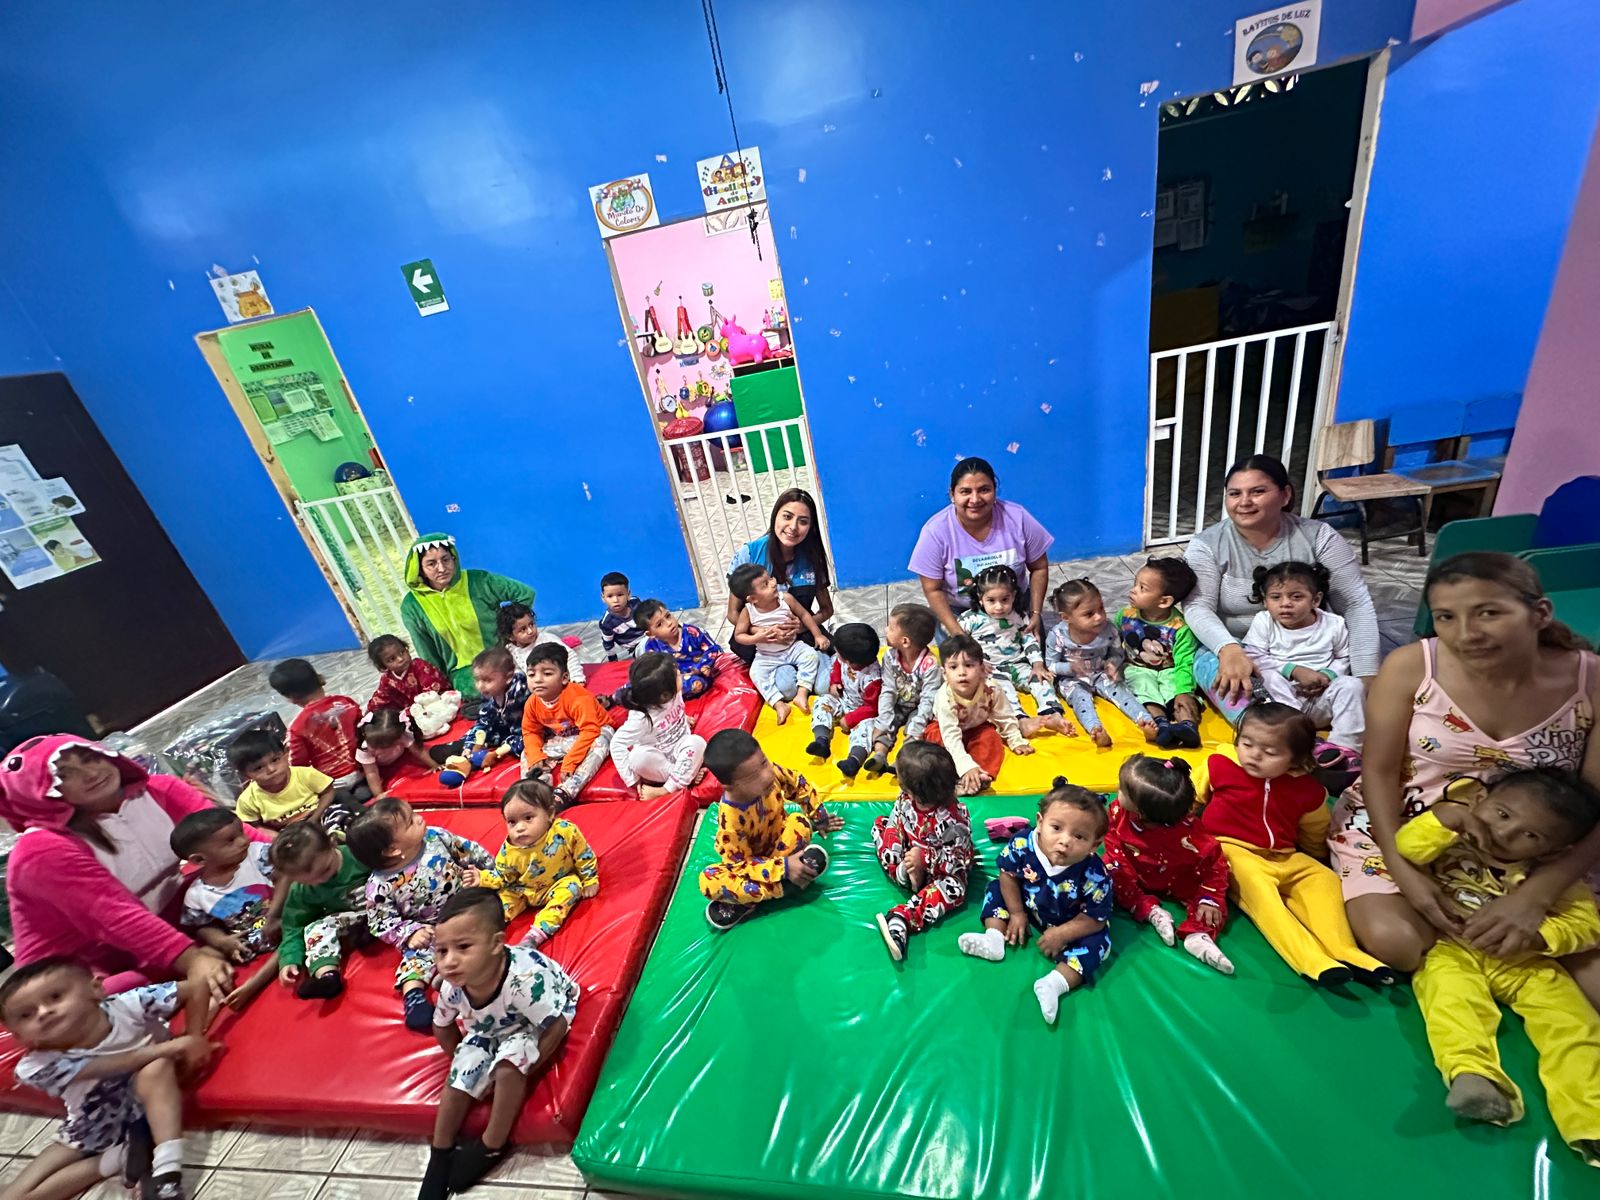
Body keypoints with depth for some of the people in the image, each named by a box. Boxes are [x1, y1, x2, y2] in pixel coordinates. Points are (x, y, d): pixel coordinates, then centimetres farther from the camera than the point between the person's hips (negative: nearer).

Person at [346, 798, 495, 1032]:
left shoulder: (435, 836, -14)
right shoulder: (380, 885, -19)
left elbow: (470, 851, -2)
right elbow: (380, 922, -9)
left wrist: (485, 873, -7)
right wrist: (410, 933, -19)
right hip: (426, 928, 0)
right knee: (419, 950, -21)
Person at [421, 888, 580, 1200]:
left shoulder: (524, 978, -45)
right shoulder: (452, 986, -27)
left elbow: (556, 1026, -31)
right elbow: (442, 1027, -1)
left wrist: (518, 1069, -22)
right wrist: (463, 1061, -1)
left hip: (536, 1024, -5)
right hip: (490, 1028, 6)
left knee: (508, 1066, -26)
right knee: (459, 1078, -6)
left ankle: (492, 1146, -1)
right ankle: (440, 1156, 21)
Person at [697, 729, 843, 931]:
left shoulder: (770, 772, -26)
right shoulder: (730, 819, -36)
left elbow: (799, 785, -5)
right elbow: (740, 863, -26)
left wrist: (819, 817, 1)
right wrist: (783, 868, -34)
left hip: (779, 836, 4)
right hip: (752, 860, -4)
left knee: (800, 821, -29)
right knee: (708, 881, -30)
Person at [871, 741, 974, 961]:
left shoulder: (951, 820, -38)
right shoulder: (905, 799, -23)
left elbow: (959, 859, -28)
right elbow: (895, 824, -11)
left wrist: (925, 859, -35)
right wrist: (898, 865, -22)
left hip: (942, 867, -6)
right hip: (912, 851, 6)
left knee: (954, 889, -34)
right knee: (880, 825, -1)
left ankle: (901, 919, -42)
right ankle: (903, 873, -20)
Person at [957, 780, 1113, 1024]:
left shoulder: (1095, 876, -36)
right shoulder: (1023, 844, -32)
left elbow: (1096, 918, -21)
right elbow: (1008, 873, -12)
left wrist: (1061, 935, -21)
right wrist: (1016, 913, -6)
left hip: (1071, 925, -3)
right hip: (1028, 905, 3)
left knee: (1097, 941, -24)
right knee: (996, 888, -3)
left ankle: (1054, 984, -29)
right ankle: (994, 939, -8)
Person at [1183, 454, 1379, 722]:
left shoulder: (1318, 536, -1)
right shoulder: (1207, 544, -5)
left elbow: (1357, 605, -5)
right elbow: (1198, 607, -16)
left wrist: (1367, 677, -17)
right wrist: (1229, 649, -36)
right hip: (1231, 650, -3)